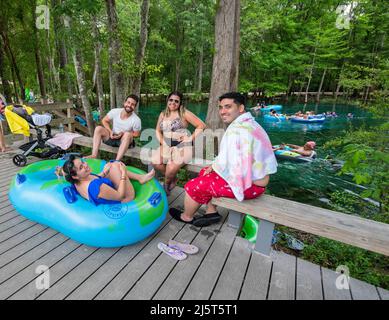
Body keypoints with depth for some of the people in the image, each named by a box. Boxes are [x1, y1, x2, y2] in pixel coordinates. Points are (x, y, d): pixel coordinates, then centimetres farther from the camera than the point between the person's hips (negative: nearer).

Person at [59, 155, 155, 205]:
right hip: (124, 199, -9)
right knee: (116, 165, -15)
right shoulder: (95, 187, -38)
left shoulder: (78, 182, -9)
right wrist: (123, 174, -23)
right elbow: (120, 196, -29)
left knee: (110, 166, 12)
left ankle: (140, 177, 11)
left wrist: (104, 172, 12)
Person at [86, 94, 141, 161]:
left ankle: (117, 161, -43)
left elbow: (136, 134, -6)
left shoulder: (136, 120, -19)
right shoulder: (115, 111, -10)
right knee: (98, 128, -18)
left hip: (124, 141, -3)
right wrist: (110, 131, -13)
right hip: (111, 138, 4)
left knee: (127, 134, -36)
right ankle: (94, 155, -25)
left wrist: (123, 133, -19)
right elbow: (104, 121, 4)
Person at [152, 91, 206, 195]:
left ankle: (166, 184, 10)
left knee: (171, 167, -27)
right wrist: (161, 142, -1)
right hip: (166, 145, 6)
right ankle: (173, 179, 7)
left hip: (182, 146, -5)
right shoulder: (163, 114, 14)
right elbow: (158, 130, 17)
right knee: (155, 162, -19)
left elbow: (201, 126, -5)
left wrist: (191, 138, -12)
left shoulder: (184, 113, -2)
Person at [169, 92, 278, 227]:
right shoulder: (249, 123, 8)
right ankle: (212, 212, 23)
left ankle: (186, 217, 25)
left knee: (192, 186, -2)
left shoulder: (236, 129, -24)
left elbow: (225, 164, -25)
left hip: (248, 184, -10)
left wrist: (213, 167, -4)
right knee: (204, 173, 19)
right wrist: (213, 166, 6)